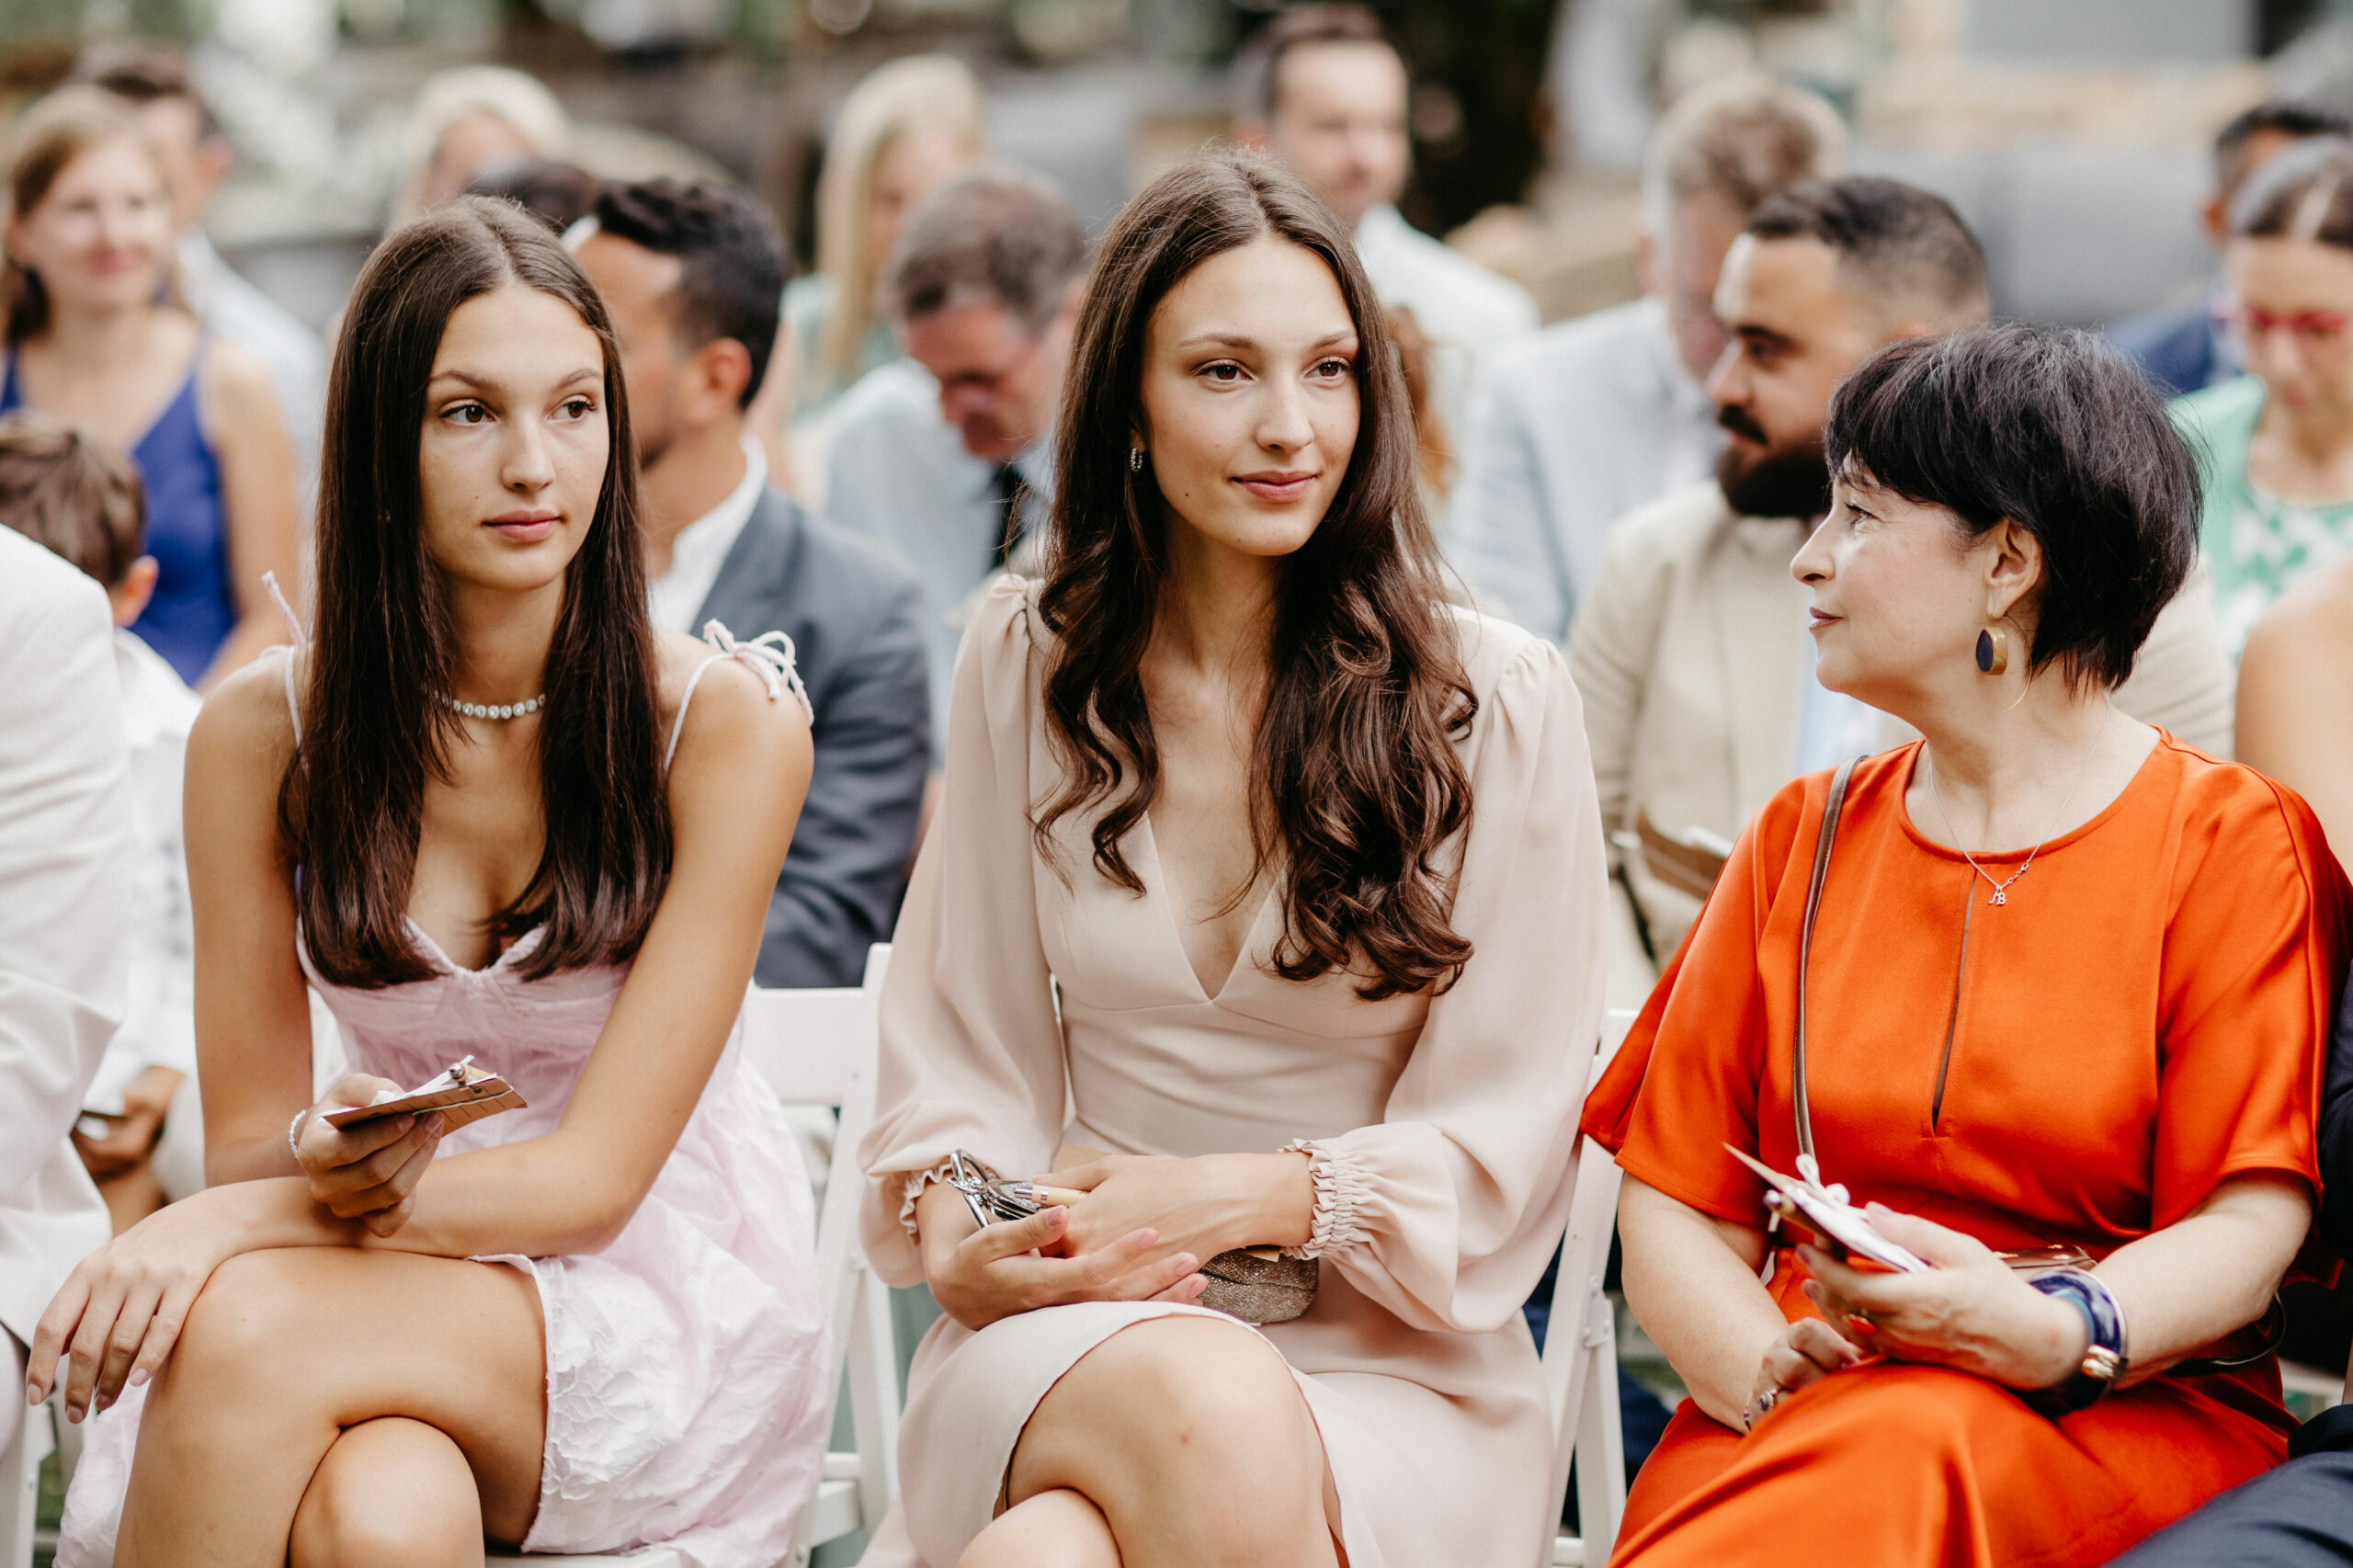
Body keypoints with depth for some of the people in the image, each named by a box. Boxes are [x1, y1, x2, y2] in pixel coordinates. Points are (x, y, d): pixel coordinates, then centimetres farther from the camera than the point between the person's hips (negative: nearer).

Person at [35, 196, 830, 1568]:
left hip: (664, 1290, -1)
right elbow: (246, 1135, 2)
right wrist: (322, 1172, -24)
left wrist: (242, 1222, -27)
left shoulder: (726, 721, -10)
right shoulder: (260, 733, -2)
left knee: (244, 1329, -31)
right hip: (393, 1274, 2)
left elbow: (598, 1173, -14)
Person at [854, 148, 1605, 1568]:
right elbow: (966, 1050, 12)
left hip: (1395, 1369, -2)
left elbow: (1503, 1136, -1)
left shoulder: (1500, 702, -1)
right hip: (1071, 1335, 2)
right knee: (1209, 1415, -36)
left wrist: (1239, 1197, -15)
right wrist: (951, 1226, -8)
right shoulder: (1027, 664, 8)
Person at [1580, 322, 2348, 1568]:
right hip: (1802, 1420, 2)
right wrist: (1772, 1372, -12)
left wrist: (2047, 1331, -27)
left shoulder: (2230, 843, 5)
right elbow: (1675, 1206, 10)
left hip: (2125, 1414, -2)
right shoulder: (1802, 838, 18)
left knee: (1910, 1455, -37)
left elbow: (2248, 1224, -5)